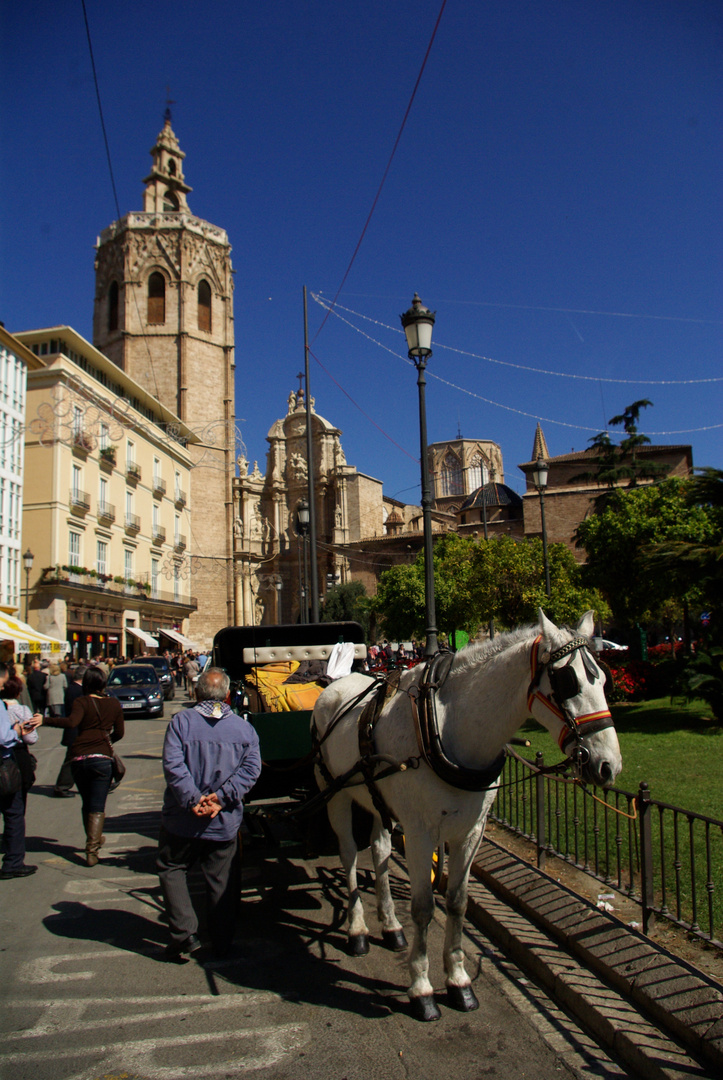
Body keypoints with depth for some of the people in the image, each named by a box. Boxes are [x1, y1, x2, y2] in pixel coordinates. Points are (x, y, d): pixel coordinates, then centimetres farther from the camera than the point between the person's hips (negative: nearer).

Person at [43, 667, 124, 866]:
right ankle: (92, 849, -11)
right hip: (102, 758, 0)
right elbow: (119, 733, 14)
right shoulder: (114, 704, 9)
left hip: (79, 758, 0)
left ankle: (94, 840, 33)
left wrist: (44, 720, -21)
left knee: (87, 804, 19)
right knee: (97, 807, 2)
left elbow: (72, 722, -20)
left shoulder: (82, 702, -1)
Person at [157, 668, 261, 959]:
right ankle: (222, 944, 22)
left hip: (182, 820, -2)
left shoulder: (181, 721, -6)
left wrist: (193, 799, -18)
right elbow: (251, 769, -9)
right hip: (225, 822, 2)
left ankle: (185, 932, 7)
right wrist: (222, 797, -14)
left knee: (171, 869, 17)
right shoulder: (244, 728, 1)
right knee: (222, 882, 14)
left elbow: (173, 766, -17)